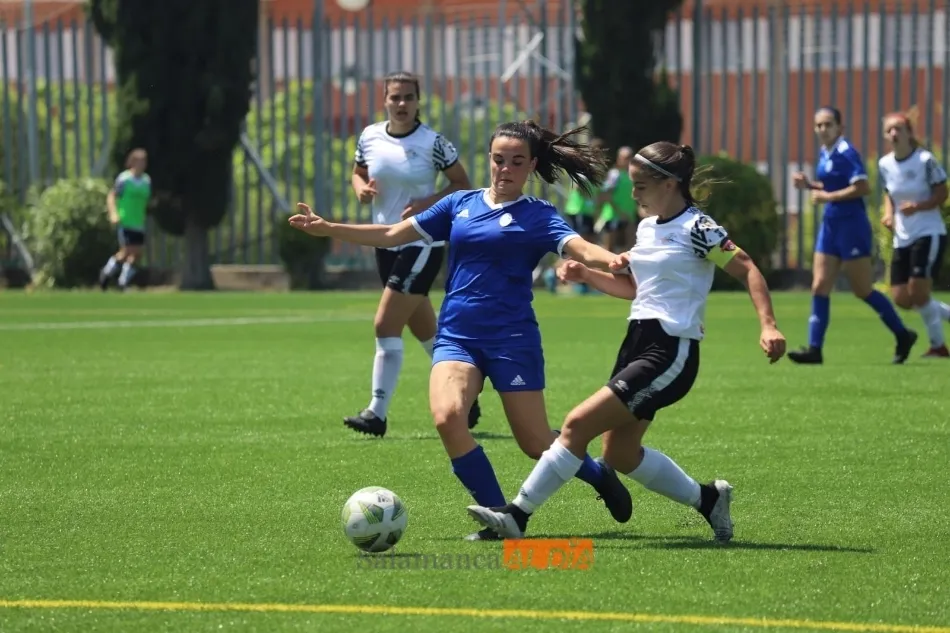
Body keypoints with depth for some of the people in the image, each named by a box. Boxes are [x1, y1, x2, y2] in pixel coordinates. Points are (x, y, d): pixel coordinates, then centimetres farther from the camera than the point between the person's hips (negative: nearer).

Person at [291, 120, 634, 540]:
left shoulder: (538, 216, -2)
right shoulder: (460, 204, 11)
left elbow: (580, 247, -21)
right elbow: (394, 234, 16)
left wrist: (613, 261, -43)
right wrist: (327, 229, 9)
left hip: (512, 340, -3)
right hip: (457, 336, 3)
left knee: (535, 444, 0)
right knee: (446, 416, -25)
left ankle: (600, 476, 34)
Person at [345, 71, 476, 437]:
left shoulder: (432, 142, -12)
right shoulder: (370, 137, 2)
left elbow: (461, 184, -4)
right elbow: (358, 173, 17)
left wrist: (428, 203, -18)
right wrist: (361, 188, -5)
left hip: (422, 245, -6)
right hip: (386, 242, 6)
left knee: (385, 326, -13)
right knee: (426, 331, 15)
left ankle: (377, 413, -8)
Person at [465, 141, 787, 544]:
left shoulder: (697, 229, -11)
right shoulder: (647, 227, 14)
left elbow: (748, 271, -11)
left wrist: (768, 326, -22)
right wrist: (586, 275, 13)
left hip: (670, 355, -9)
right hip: (638, 343, 9)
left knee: (578, 424, -14)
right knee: (620, 454, 9)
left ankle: (518, 514, -9)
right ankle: (707, 499, 25)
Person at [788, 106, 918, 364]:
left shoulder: (846, 153, -15)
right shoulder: (824, 153, 11)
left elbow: (862, 187, -23)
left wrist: (828, 196, -21)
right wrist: (809, 184, 8)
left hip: (852, 226, -8)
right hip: (831, 225, 8)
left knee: (863, 290, 0)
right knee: (820, 287, 1)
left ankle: (903, 335, 16)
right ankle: (815, 349, 1)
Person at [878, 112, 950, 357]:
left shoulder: (925, 161, -13)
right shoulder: (884, 165, 4)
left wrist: (918, 206, -24)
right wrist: (888, 214, -1)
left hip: (929, 234, -6)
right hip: (902, 239, 6)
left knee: (918, 293, -13)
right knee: (902, 299, 1)